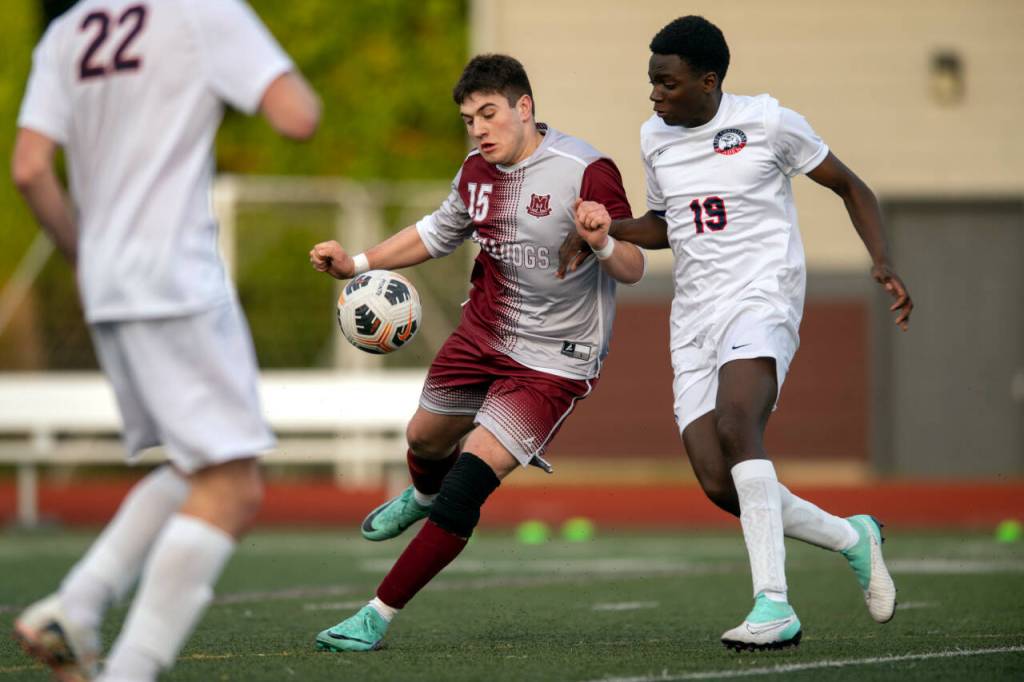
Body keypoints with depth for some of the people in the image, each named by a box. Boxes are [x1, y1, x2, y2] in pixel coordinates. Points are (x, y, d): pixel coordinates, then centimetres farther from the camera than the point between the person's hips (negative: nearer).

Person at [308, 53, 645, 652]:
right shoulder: (477, 172, -1)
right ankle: (424, 497, 67)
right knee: (426, 438, 27)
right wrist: (357, 264, 9)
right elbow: (440, 232, 19)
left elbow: (633, 269, -18)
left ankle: (378, 618, -11)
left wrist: (601, 243, -41)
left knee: (468, 484, -17)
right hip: (481, 337, 7)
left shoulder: (586, 171, -21)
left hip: (551, 365, -7)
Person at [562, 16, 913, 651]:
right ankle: (853, 538, 17)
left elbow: (850, 186, 5)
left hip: (763, 296, -6)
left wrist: (883, 262, -9)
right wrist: (598, 230, 10)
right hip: (695, 317, 6)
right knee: (719, 484, -8)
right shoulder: (655, 138, 13)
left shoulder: (767, 122, -4)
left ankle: (774, 605, -35)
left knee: (736, 424, -33)